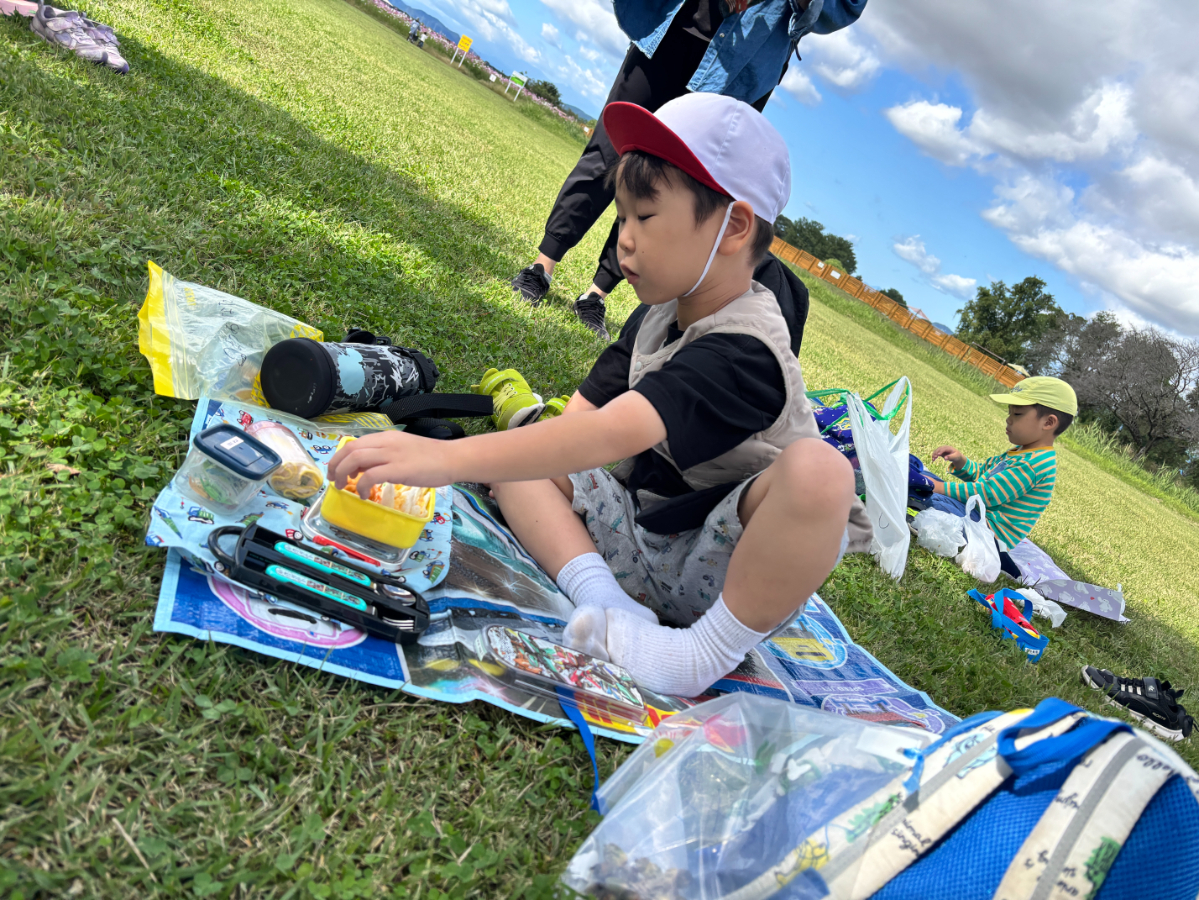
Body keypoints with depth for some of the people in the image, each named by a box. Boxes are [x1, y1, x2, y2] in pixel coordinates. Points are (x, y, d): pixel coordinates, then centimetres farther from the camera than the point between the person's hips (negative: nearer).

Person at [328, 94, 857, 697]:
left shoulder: (745, 351, -25)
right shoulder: (660, 315, 5)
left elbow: (614, 432, -39)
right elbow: (593, 404, 9)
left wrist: (451, 456, -44)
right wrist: (532, 458, -11)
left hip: (725, 577, -8)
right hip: (640, 533, 8)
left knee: (817, 469, -37)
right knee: (520, 452, 0)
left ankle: (711, 652, -22)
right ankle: (606, 603, -18)